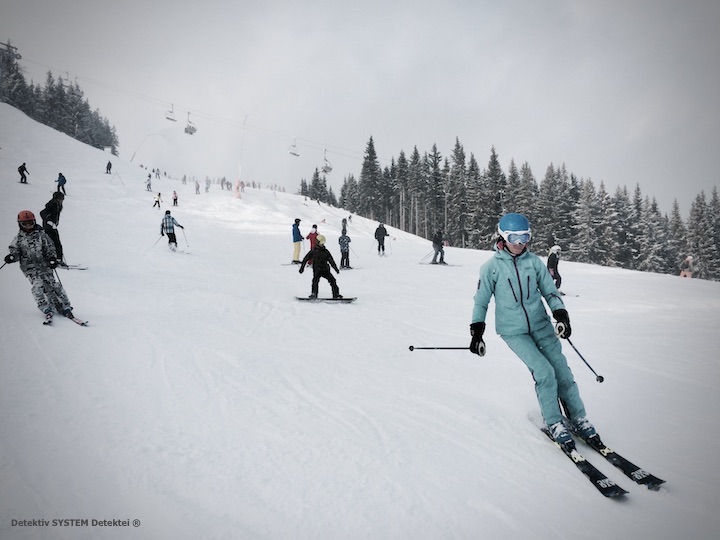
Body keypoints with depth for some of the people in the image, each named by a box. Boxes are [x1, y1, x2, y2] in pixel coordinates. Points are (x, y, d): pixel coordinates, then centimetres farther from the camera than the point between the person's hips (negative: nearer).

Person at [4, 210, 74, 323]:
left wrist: (52, 258, -9)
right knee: (38, 285, -20)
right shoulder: (18, 239, 10)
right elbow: (15, 252, 7)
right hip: (30, 267, 0)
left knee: (52, 284, -10)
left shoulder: (41, 236, 8)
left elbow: (50, 248, 9)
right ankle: (46, 309, -19)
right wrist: (11, 257, -17)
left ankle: (65, 307, -4)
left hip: (44, 265, 0)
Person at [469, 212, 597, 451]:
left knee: (561, 369, 0)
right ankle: (554, 423, 3)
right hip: (513, 331, -3)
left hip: (541, 325, 3)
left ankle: (578, 418, 18)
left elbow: (550, 291, 5)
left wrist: (561, 315, -10)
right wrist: (476, 332, -4)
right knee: (544, 372, -14)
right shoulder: (492, 267, -8)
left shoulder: (534, 261, -1)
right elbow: (481, 301, -1)